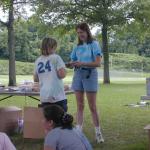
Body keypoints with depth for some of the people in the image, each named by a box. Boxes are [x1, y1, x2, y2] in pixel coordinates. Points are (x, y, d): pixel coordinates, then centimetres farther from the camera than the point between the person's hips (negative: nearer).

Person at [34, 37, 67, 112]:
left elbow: (35, 79, 18)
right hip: (58, 96, -4)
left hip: (44, 97, 5)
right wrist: (63, 69, 9)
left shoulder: (38, 61, 11)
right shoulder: (56, 57, -3)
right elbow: (62, 75, -11)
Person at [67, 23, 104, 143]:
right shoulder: (78, 47, 12)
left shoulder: (94, 44, -2)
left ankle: (98, 132, 7)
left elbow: (98, 63, -12)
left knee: (92, 106, -2)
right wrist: (70, 65, -11)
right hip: (78, 75, 5)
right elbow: (73, 62, 13)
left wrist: (82, 63, -23)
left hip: (90, 74, -4)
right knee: (80, 105, 5)